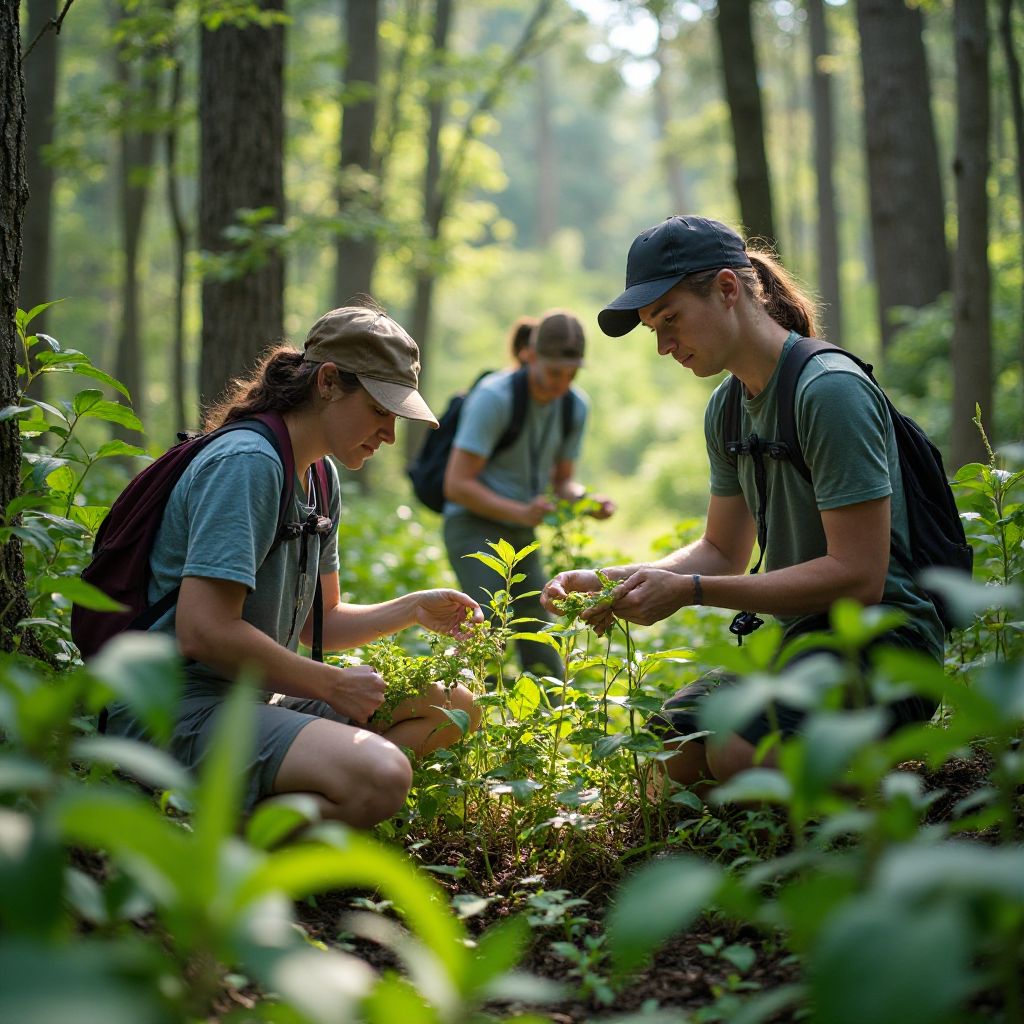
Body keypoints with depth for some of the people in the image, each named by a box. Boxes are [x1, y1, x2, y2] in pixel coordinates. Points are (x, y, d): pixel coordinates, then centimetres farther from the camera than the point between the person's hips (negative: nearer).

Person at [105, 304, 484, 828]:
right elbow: (203, 631, -24)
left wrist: (412, 610, 6)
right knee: (381, 779, -32)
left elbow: (318, 621, 22)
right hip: (175, 708, -11)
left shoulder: (321, 477, 16)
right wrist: (333, 684, -14)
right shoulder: (247, 464, -16)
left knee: (455, 706, 11)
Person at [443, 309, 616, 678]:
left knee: (544, 661, 6)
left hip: (520, 534, 7)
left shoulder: (575, 406, 0)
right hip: (474, 526, -7)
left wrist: (589, 502, -11)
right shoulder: (494, 397, -20)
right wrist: (521, 512, -30)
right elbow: (457, 485, -21)